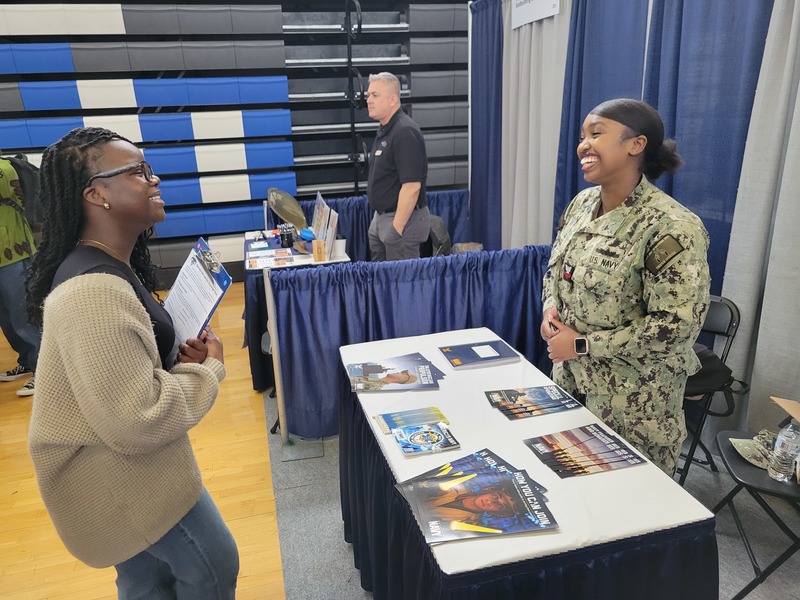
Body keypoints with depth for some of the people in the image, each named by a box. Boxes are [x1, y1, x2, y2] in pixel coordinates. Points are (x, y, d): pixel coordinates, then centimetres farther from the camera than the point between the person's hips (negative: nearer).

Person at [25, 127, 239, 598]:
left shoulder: (107, 266, 4)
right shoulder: (94, 292, -31)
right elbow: (139, 420, -33)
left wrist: (178, 355, -1)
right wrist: (209, 368, -17)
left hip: (124, 463, 10)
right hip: (118, 474, -10)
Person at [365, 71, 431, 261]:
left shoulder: (405, 132, -19)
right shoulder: (385, 130, 11)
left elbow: (412, 186, -24)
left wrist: (397, 228, -23)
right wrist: (380, 219, 19)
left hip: (403, 218, -10)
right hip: (381, 217, 10)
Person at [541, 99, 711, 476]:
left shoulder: (671, 227, -22)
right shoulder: (581, 204, 1)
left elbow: (676, 326, -23)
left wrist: (582, 345, -20)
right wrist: (550, 310, -6)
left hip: (633, 399, -6)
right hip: (570, 380, 7)